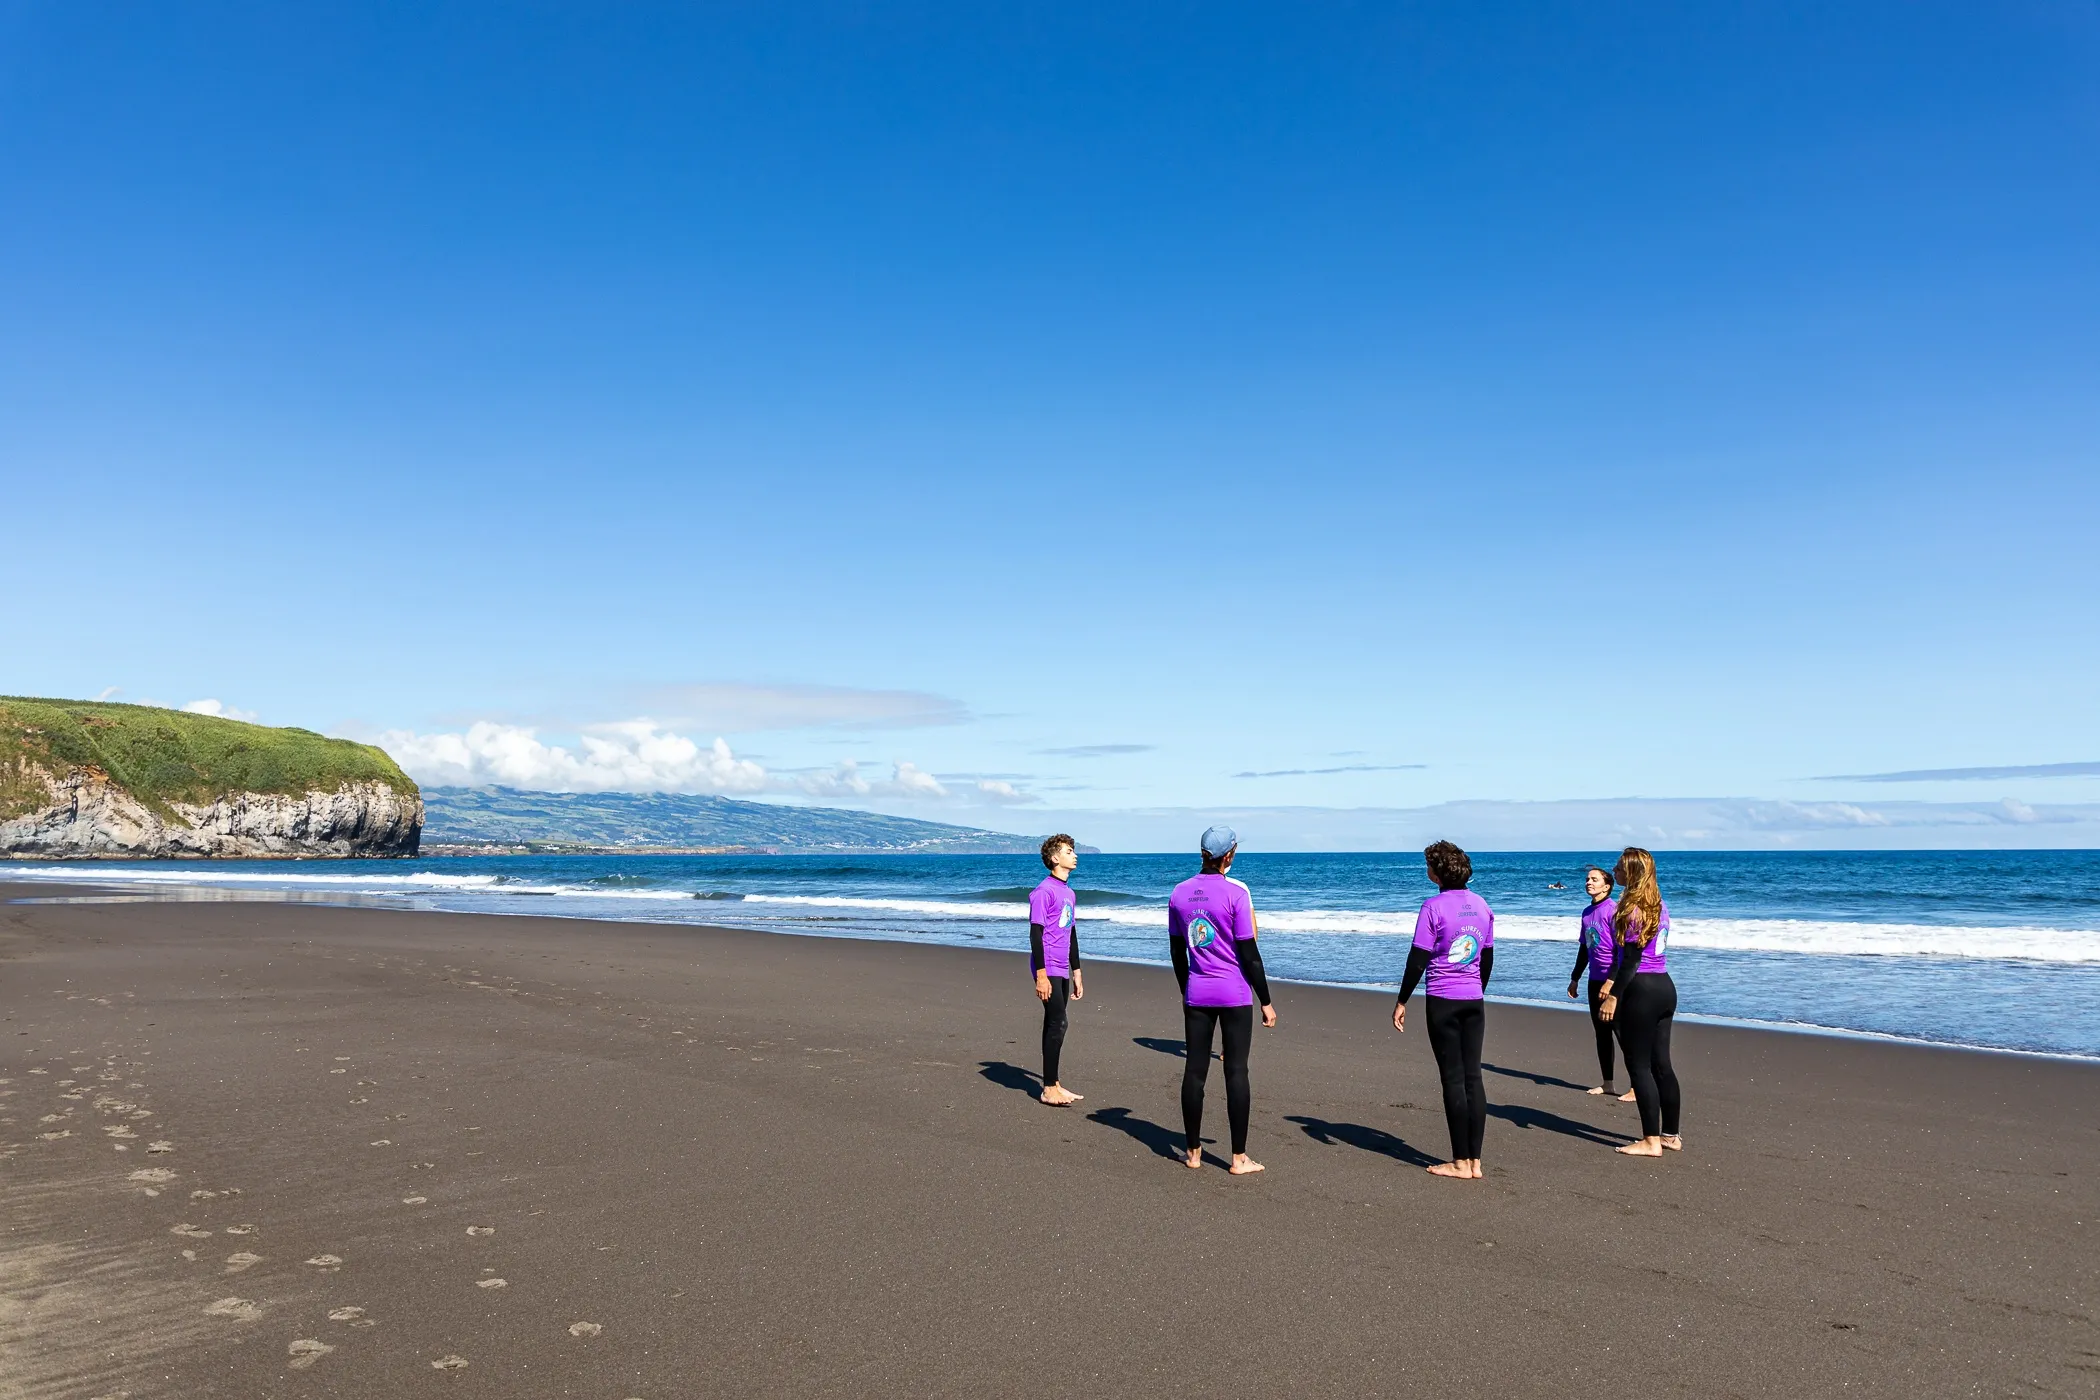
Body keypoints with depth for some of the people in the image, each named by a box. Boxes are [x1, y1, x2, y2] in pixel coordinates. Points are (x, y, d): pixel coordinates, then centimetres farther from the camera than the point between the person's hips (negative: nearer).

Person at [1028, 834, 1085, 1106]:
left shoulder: (1069, 892, 15)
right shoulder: (1044, 891, -12)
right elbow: (1035, 933, -16)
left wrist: (1076, 972, 21)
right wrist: (1041, 975, -19)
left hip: (1062, 971, 8)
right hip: (1048, 970, -8)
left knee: (1055, 1025, 12)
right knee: (1057, 1024, -9)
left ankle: (1054, 1084, 18)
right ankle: (1049, 1089, -2)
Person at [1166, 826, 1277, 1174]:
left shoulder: (1179, 893, 3)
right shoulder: (1236, 892, -12)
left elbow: (1177, 950, 10)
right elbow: (1248, 952, -11)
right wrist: (1266, 1001, -3)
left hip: (1196, 993, 4)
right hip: (1234, 994, -4)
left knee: (1194, 1069, 9)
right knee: (1236, 1071, 2)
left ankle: (1193, 1152, 17)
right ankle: (1239, 1158, 6)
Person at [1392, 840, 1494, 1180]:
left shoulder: (1434, 907, -12)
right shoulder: (1481, 906, 7)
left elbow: (1418, 959, -11)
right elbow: (1488, 958, 15)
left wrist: (1402, 1002, -4)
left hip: (1443, 1001, -6)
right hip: (1474, 1000, 6)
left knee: (1453, 1078, 0)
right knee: (1473, 1076, 8)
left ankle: (1461, 1162, 5)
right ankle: (1475, 1161, 10)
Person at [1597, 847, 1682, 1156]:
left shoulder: (1633, 909, -15)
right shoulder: (1659, 906, 13)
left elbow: (1632, 959, -19)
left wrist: (1614, 996, -17)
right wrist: (1611, 980, 19)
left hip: (1641, 991, -9)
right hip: (1665, 987, 9)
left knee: (1639, 1065, -1)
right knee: (1661, 1064, 15)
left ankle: (1651, 1141, 2)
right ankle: (1670, 1135, 22)